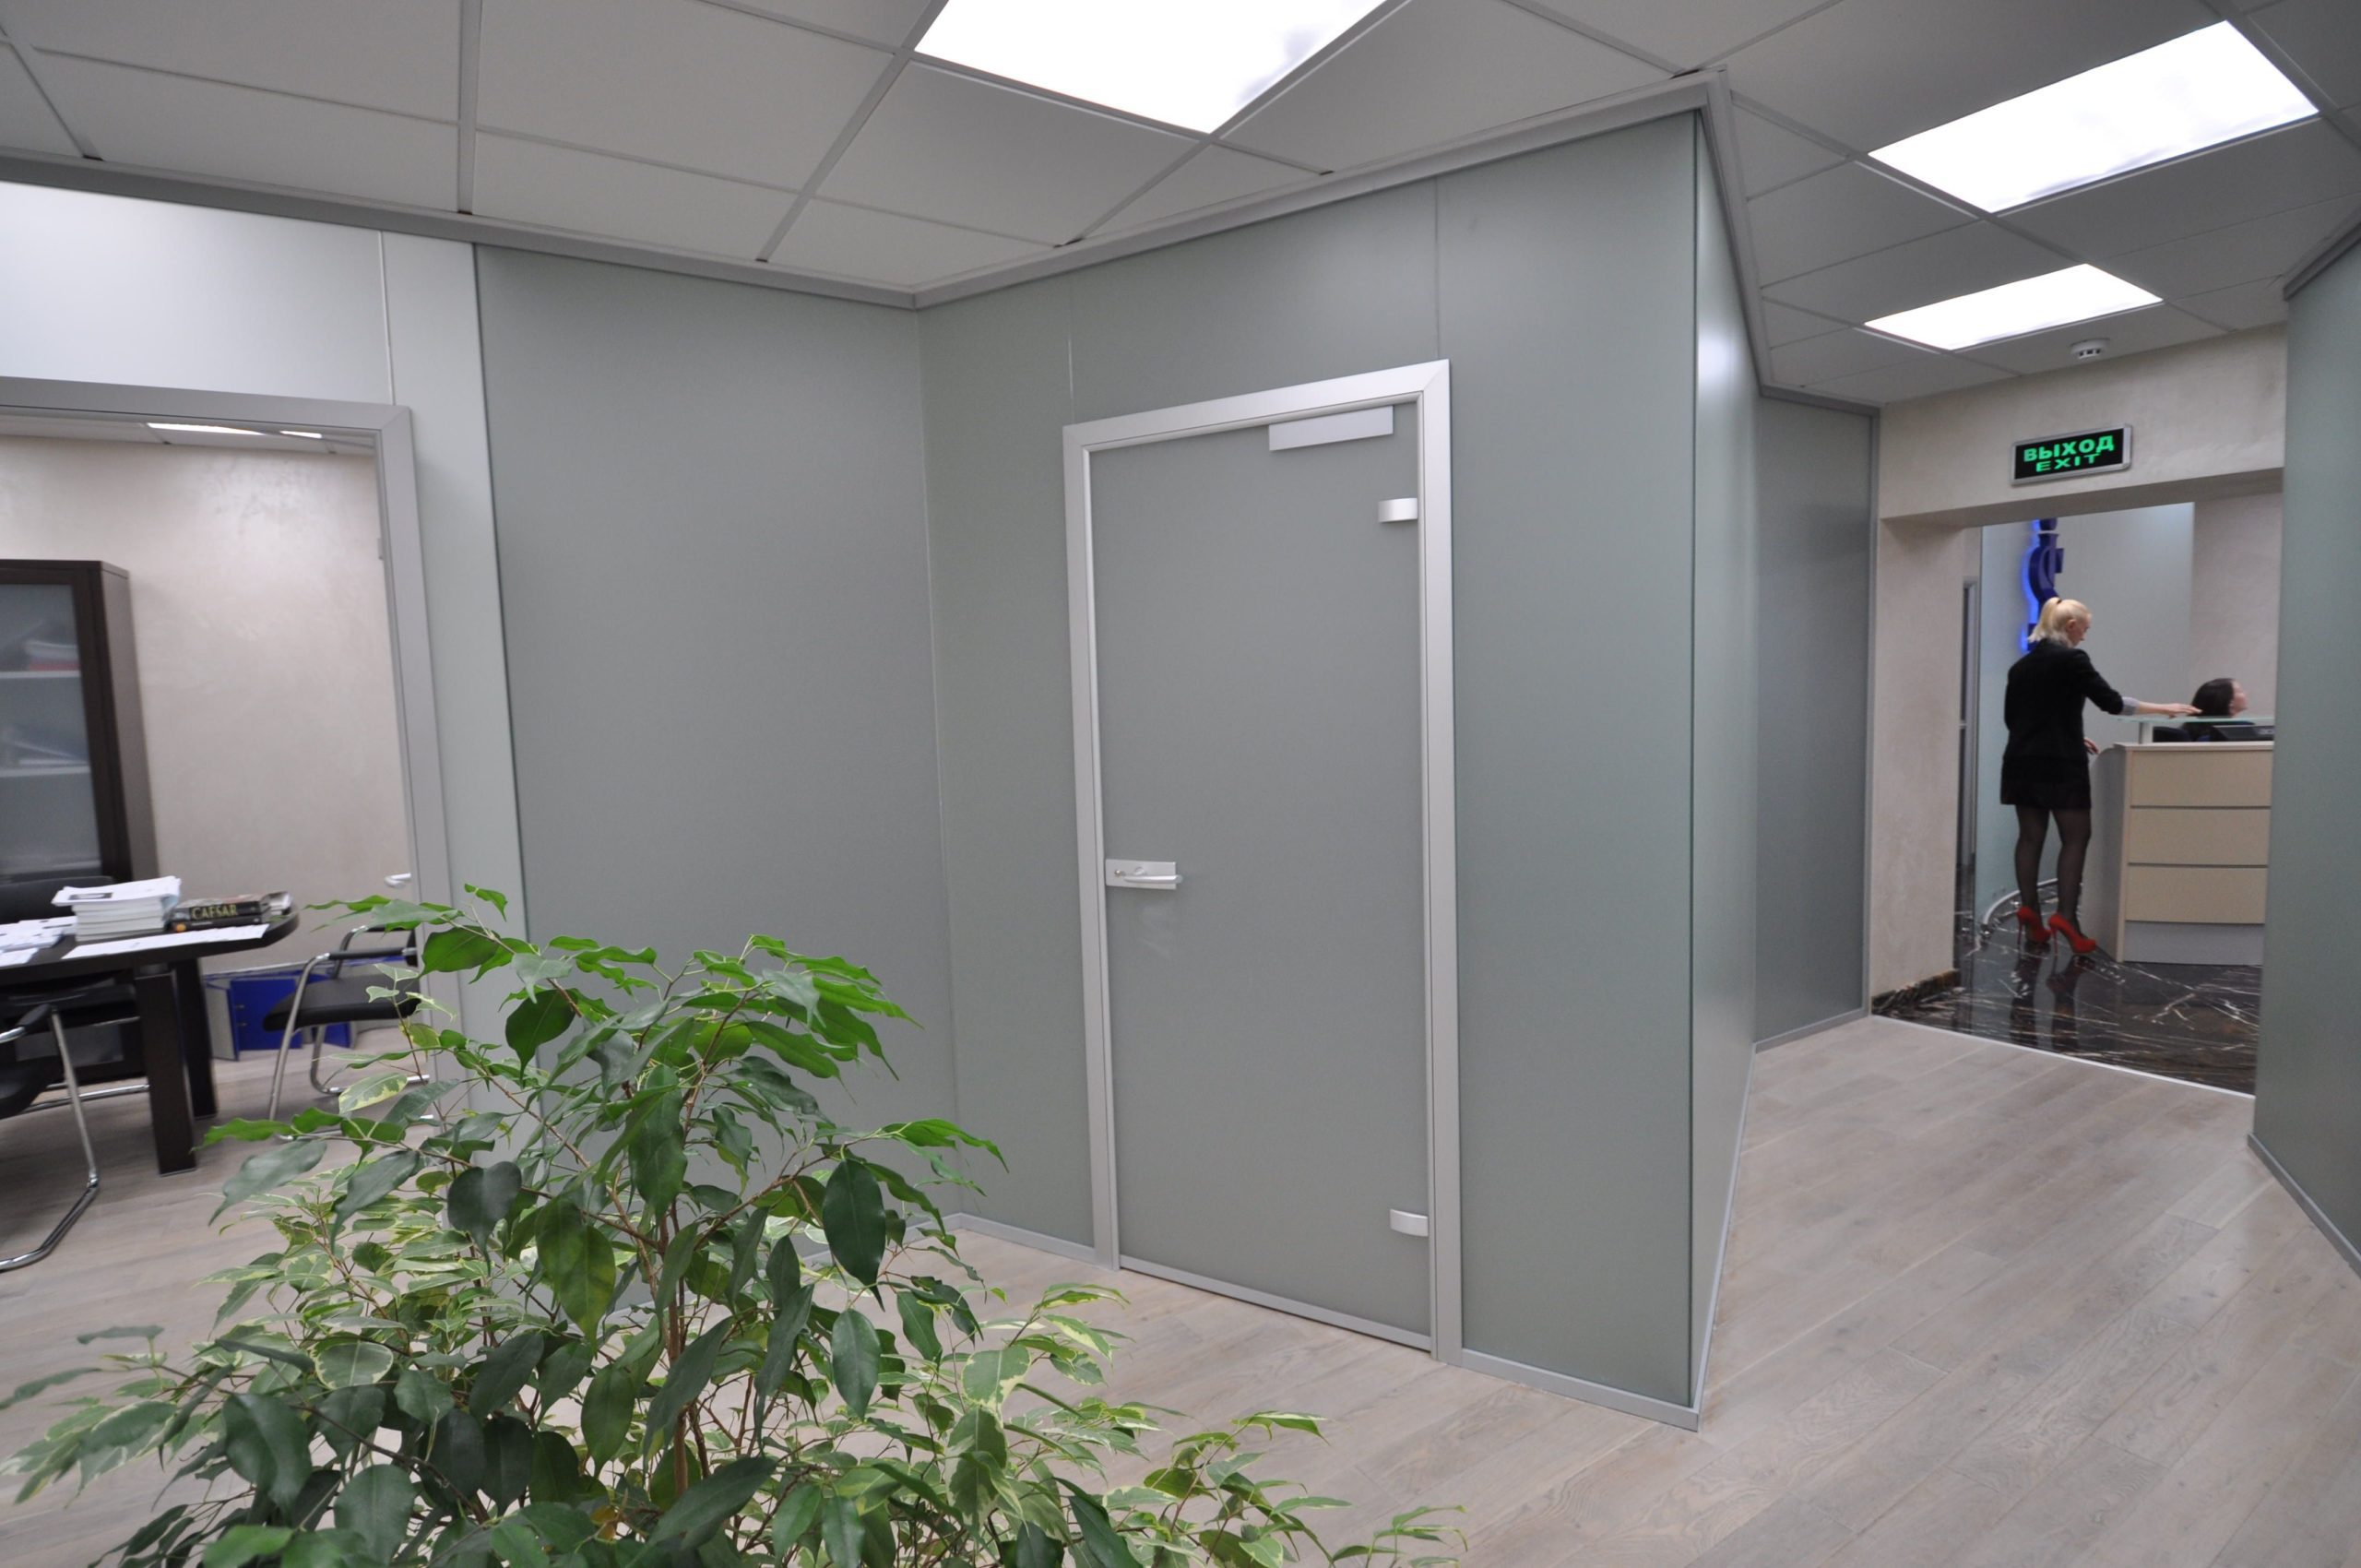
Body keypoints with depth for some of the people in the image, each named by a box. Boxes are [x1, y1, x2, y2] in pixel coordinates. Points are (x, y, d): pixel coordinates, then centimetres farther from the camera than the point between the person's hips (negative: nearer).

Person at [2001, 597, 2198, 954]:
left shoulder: (2021, 666, 12)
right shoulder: (2071, 659, -8)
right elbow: (2111, 702, -11)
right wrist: (2164, 708, -1)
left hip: (2023, 762, 6)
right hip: (2061, 764, -6)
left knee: (2030, 836, 8)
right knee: (2075, 838, 0)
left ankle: (2029, 909, 4)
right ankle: (2065, 915, -7)